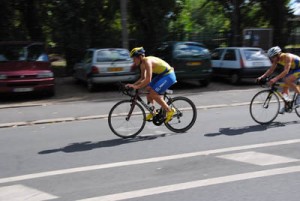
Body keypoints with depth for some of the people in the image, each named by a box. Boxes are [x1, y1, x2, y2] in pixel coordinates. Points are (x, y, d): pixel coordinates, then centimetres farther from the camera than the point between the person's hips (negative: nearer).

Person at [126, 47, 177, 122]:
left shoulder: (147, 61, -25)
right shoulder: (142, 64, 4)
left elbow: (148, 79, -32)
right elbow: (143, 78, 11)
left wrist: (137, 87, -29)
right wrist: (133, 84, 0)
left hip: (168, 76, -10)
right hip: (161, 75, 10)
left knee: (153, 93, -15)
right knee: (148, 89, 6)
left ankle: (169, 110, -3)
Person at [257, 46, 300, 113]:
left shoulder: (287, 57, -33)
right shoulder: (277, 59, -10)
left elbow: (286, 71, -42)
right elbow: (271, 70, -4)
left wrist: (275, 79, -52)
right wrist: (262, 77, -19)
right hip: (292, 69, 8)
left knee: (288, 81, -29)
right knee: (285, 86, 1)